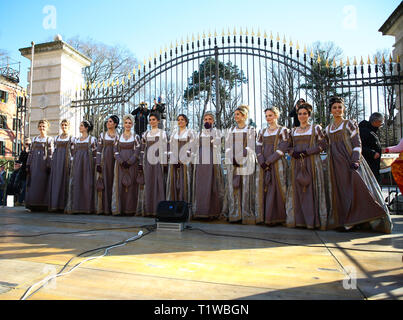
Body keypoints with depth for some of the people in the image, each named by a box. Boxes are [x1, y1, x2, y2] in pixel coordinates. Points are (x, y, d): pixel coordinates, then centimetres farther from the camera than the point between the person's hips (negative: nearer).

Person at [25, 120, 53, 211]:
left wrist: (49, 166, -12)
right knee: (32, 183, 2)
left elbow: (50, 154, -4)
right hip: (34, 164, 5)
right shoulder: (34, 139, 15)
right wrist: (28, 165, 7)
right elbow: (31, 152, 13)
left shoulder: (49, 140, 1)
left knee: (42, 183, -5)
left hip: (43, 164, -4)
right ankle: (33, 205, 8)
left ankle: (43, 205, 0)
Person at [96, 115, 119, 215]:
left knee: (113, 183, -2)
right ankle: (104, 207, 1)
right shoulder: (102, 135, 10)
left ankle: (113, 207, 3)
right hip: (104, 161, 1)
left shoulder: (119, 135, 7)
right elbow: (98, 150, 6)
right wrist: (98, 164, -3)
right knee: (104, 183, -3)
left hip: (115, 161, -1)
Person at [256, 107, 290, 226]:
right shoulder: (262, 131, 16)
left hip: (277, 164, -4)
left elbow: (282, 149, -8)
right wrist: (262, 162, -8)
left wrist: (269, 161, -15)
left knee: (276, 190, -6)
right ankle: (267, 216, 10)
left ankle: (277, 218, 2)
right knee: (264, 190, 3)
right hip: (264, 165, 4)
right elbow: (258, 148, 8)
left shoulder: (283, 130, 2)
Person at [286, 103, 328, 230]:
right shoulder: (293, 131, 16)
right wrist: (293, 152, -5)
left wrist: (306, 152, -13)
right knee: (297, 190, 0)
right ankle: (299, 219, 7)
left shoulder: (316, 128, 6)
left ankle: (313, 220, 2)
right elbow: (289, 147, 17)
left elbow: (322, 144, -2)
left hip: (312, 163, -3)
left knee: (312, 190, -6)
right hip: (296, 164, 3)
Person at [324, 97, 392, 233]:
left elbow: (357, 144, -4)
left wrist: (355, 160, -16)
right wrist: (329, 163, 13)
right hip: (336, 165, 4)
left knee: (357, 189, -10)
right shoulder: (328, 129, 15)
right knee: (339, 192, 1)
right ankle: (344, 221, 7)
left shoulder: (350, 124, 3)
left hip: (350, 162, -4)